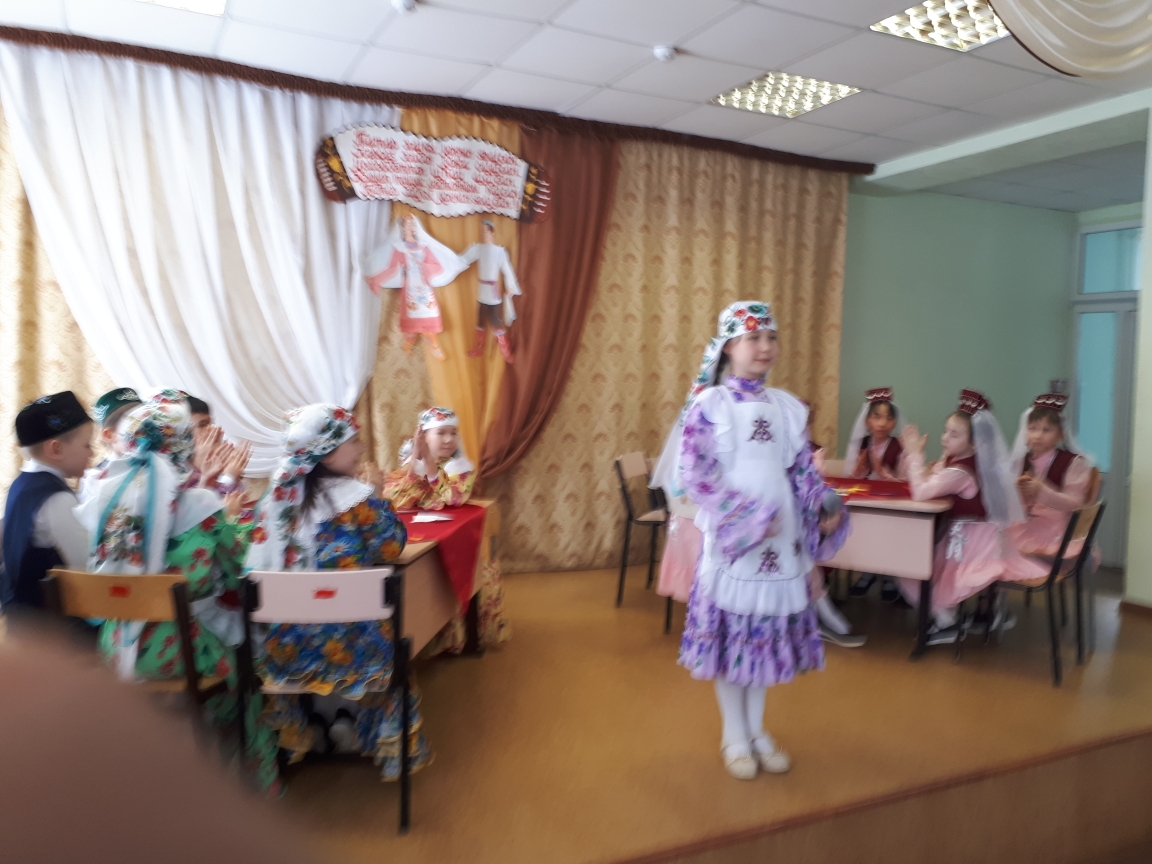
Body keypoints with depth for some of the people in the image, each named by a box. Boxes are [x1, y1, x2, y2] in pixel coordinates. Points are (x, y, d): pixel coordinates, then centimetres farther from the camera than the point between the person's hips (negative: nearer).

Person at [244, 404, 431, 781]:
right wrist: (377, 499, 4)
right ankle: (350, 723, 27)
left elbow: (259, 564, 9)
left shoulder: (275, 496, 0)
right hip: (346, 637, -4)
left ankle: (315, 726, 39)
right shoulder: (359, 498, -14)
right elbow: (392, 549, -7)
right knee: (384, 634, 24)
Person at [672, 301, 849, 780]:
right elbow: (696, 474, -14)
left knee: (769, 630, 11)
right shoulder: (709, 404, -7)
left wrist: (826, 511, -5)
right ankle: (734, 737, 22)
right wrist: (746, 519, -19)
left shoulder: (788, 407, 8)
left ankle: (757, 730, 29)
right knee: (731, 629, 4)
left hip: (781, 538, 5)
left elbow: (805, 470, 11)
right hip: (729, 538, -4)